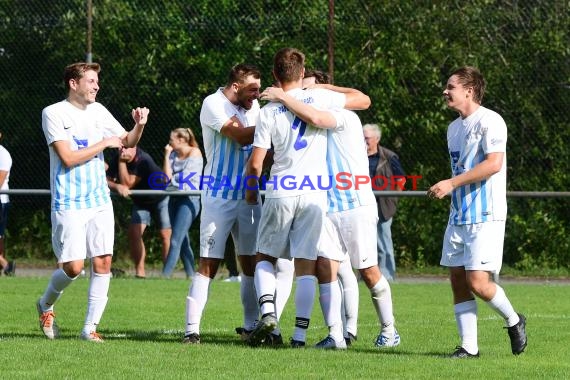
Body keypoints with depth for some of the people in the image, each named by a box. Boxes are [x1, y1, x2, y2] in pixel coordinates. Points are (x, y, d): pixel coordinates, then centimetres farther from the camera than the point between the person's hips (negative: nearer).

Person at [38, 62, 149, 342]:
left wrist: (139, 126, -3)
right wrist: (104, 143, -11)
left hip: (100, 202, 6)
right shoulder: (54, 114, -8)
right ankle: (45, 305, 19)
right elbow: (69, 158, -17)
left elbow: (127, 142, 18)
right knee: (73, 266, -9)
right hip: (69, 204, -5)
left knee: (103, 262, -3)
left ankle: (90, 326, 4)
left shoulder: (98, 111, 10)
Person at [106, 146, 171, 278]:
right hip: (140, 201, 5)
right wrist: (117, 186, -39)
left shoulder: (144, 160, -33)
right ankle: (140, 271, -3)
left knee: (166, 234, -14)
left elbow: (127, 184, -35)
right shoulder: (116, 159, -15)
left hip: (161, 199, -5)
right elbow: (107, 180, -18)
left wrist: (122, 161, -38)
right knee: (133, 233, -8)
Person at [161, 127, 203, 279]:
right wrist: (167, 156, -2)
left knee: (175, 241, -12)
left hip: (189, 199, -7)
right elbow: (167, 175, 0)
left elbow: (186, 176, -12)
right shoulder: (173, 154, 11)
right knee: (183, 242, 9)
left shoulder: (194, 153, -5)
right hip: (175, 198, 7)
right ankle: (190, 275, 15)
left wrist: (172, 178, 1)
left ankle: (165, 275, -16)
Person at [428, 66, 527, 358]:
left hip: (485, 217, -8)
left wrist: (451, 183, -22)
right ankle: (469, 346, 6)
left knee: (478, 282, -14)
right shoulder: (454, 127, 17)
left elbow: (493, 163, -21)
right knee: (458, 281, 2)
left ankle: (514, 321, 11)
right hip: (459, 217, 8)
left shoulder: (490, 121, -10)